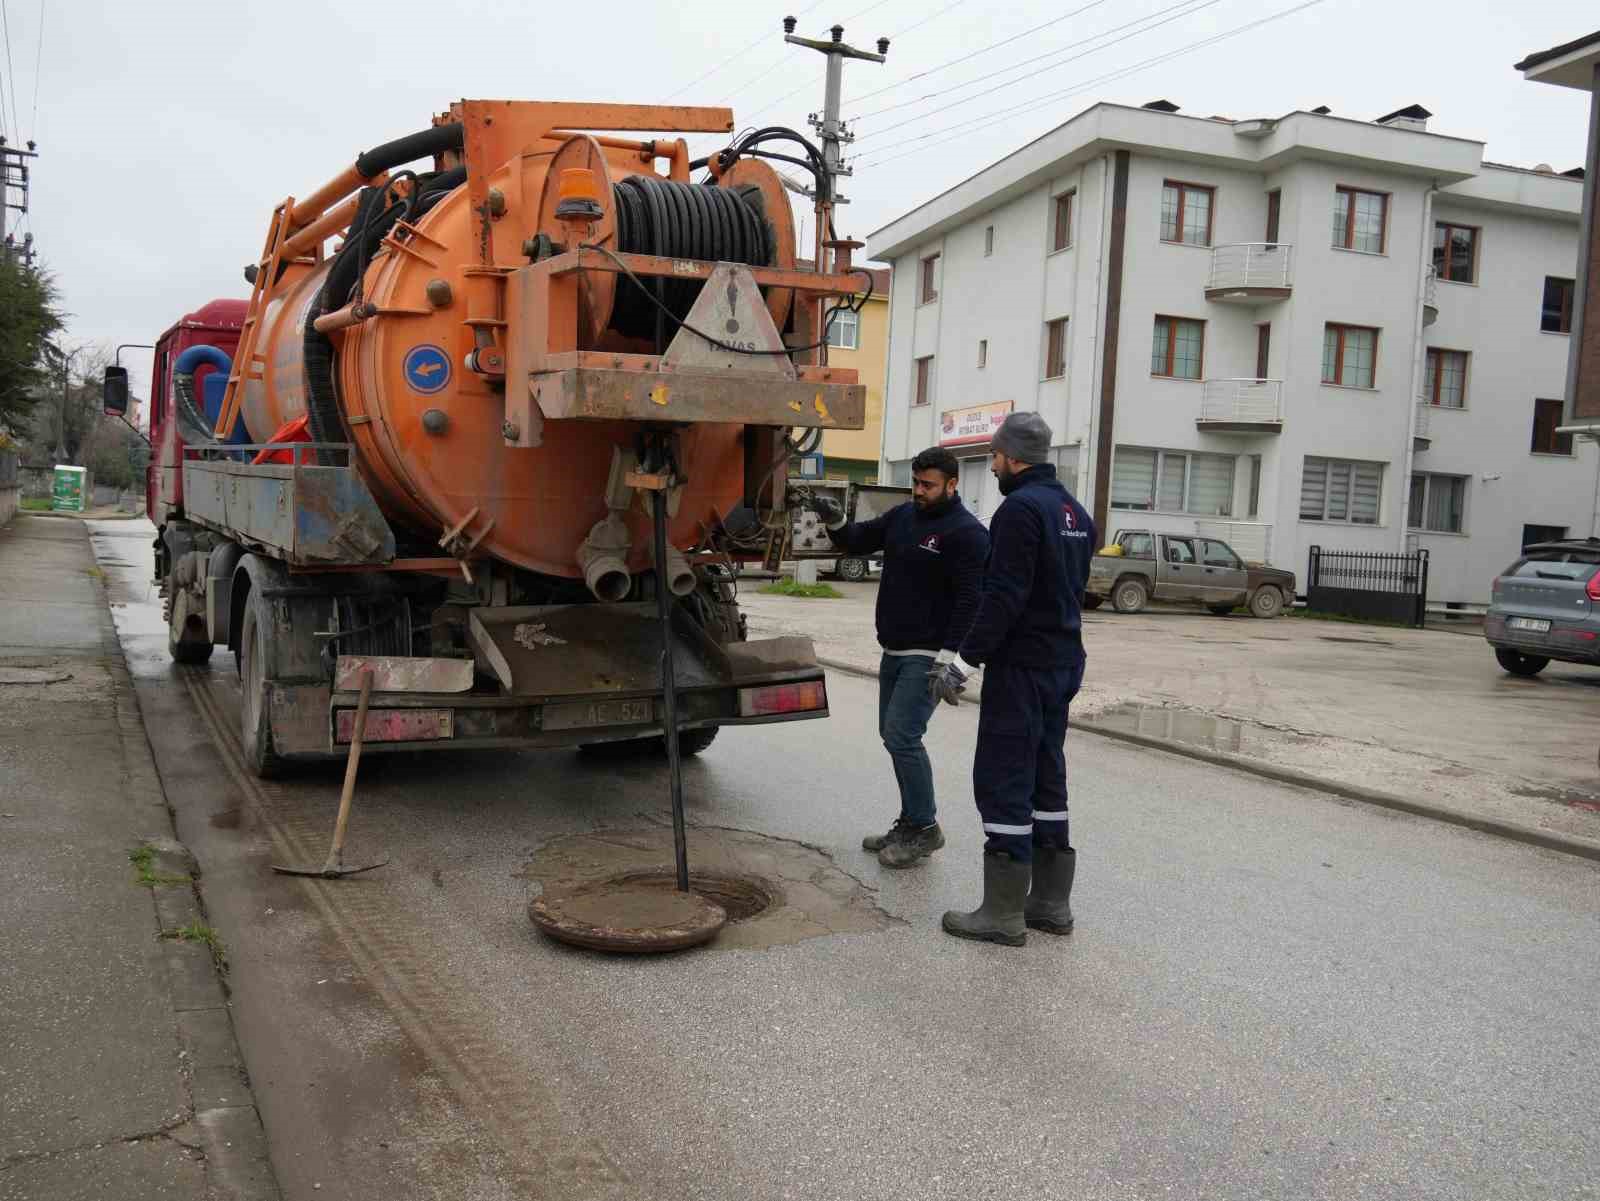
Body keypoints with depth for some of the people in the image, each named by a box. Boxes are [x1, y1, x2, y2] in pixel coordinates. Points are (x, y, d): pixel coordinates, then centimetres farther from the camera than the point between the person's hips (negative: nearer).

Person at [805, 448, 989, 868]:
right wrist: (835, 520, -6)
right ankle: (911, 825, 22)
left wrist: (949, 657, -22)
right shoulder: (903, 516, 11)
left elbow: (971, 600, -17)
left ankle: (924, 829, 0)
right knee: (894, 735, 11)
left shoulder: (967, 532, -13)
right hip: (894, 651, 9)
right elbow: (858, 541, 16)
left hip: (928, 656, -8)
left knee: (901, 735, -13)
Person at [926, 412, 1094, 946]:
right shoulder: (1074, 511, 15)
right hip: (1064, 662, 9)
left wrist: (966, 660, -20)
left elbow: (1004, 597, -22)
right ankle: (1051, 902, 21)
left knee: (1002, 781, -4)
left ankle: (1003, 912, 1)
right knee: (1046, 776, 15)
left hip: (1022, 666, -9)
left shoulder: (1021, 507, -15)